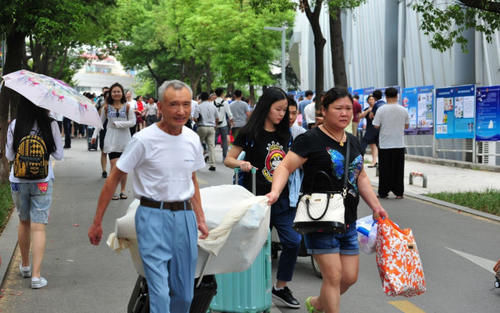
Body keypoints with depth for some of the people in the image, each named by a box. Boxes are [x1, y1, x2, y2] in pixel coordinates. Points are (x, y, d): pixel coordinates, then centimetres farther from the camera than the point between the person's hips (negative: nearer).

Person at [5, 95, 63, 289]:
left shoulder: (14, 126, -5)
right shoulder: (50, 125, -9)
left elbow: (9, 155, 2)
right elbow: (59, 155, -2)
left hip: (18, 180, 2)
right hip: (42, 181, -2)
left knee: (24, 222, 20)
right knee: (38, 226, -2)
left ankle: (25, 266, 35)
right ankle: (36, 275, -7)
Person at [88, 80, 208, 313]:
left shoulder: (192, 139, 5)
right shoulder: (144, 140, -11)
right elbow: (114, 178, -5)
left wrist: (200, 218, 14)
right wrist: (97, 222, -5)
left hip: (185, 215, 5)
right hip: (153, 216, -5)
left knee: (184, 294, 12)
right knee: (160, 292, -11)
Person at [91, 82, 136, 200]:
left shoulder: (127, 107, 1)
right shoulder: (106, 107, 5)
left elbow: (133, 122, -5)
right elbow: (100, 122, 15)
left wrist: (118, 123, -10)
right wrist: (95, 135, 10)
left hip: (125, 140, 0)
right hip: (112, 140, 0)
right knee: (114, 166, -8)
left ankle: (123, 190, 18)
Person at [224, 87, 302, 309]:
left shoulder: (285, 134, 10)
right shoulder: (250, 132, -5)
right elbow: (228, 160, -3)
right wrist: (241, 163, -22)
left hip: (282, 199, 5)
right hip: (258, 198, -5)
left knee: (293, 241, -1)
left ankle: (280, 287, 15)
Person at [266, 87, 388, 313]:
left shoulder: (353, 143, 14)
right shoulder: (311, 139, -8)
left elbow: (361, 178, 22)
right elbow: (285, 167, -14)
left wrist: (376, 207, 14)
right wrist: (275, 192, -31)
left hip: (348, 222, 7)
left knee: (350, 277, 10)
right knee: (334, 276, -9)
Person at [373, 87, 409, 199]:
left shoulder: (381, 110, -10)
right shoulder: (403, 110, -1)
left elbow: (376, 125, -8)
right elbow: (406, 126, 9)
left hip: (385, 144, -2)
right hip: (399, 144, 2)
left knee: (384, 169, 6)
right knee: (398, 169, 8)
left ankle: (383, 192, 8)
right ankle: (399, 192, 9)